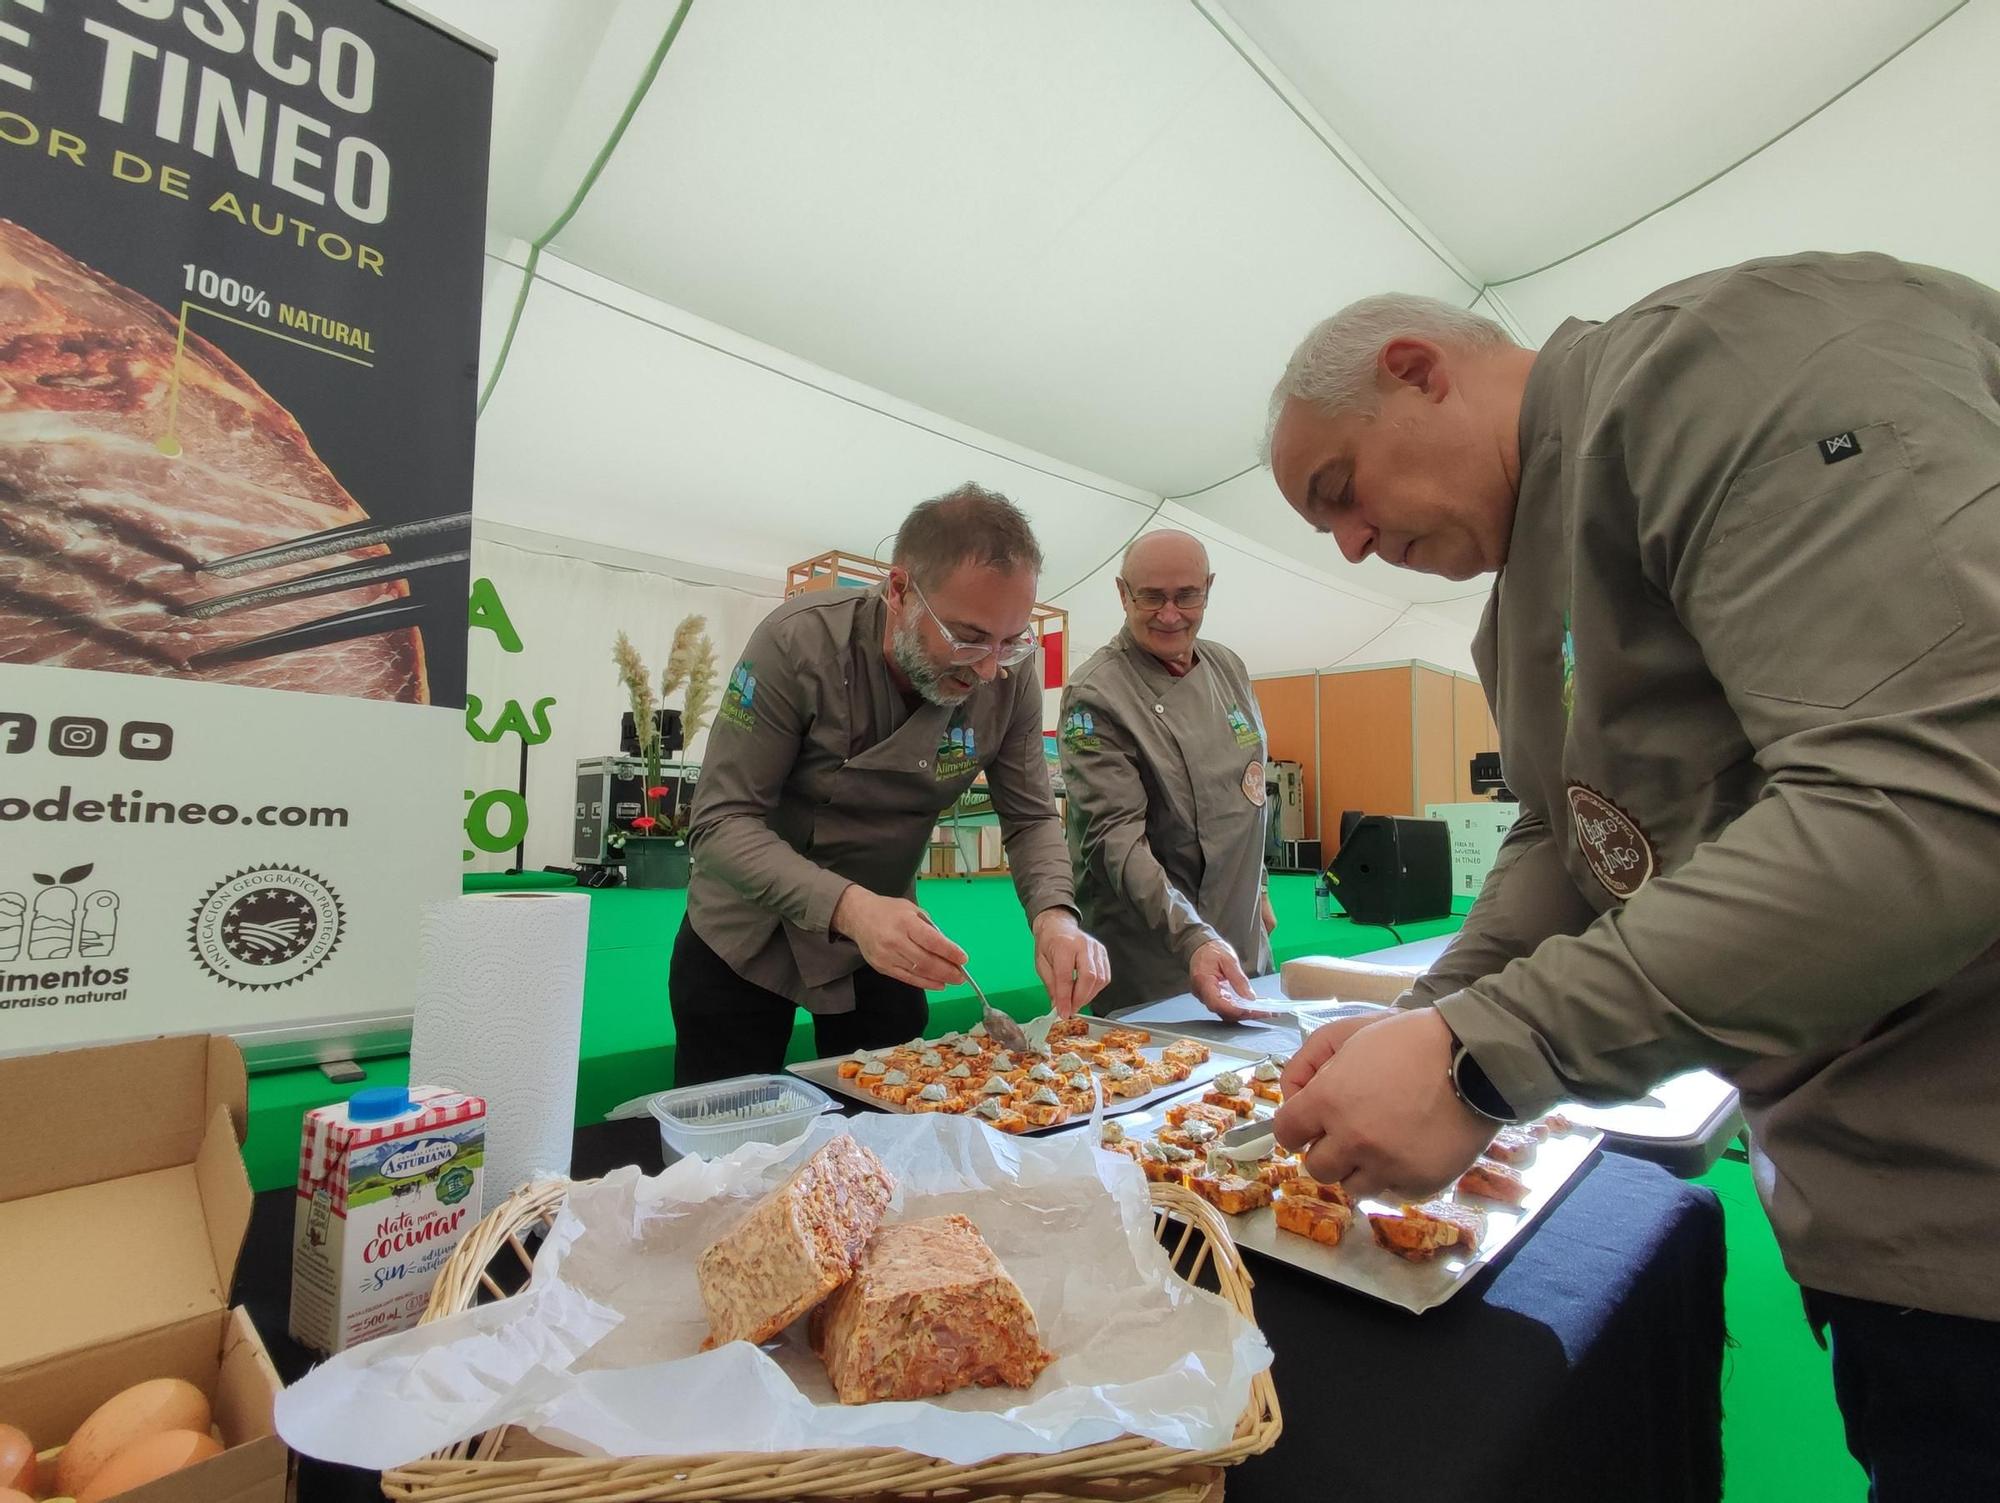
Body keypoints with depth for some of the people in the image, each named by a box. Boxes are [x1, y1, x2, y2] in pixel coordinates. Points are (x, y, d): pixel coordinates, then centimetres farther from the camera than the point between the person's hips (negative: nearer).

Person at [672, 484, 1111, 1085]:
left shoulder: (1010, 673, -17)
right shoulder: (799, 642, -27)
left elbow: (1030, 817, -8)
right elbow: (721, 823, -26)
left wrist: (1054, 915, -28)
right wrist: (848, 907, -42)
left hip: (886, 942, 3)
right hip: (746, 941, -2)